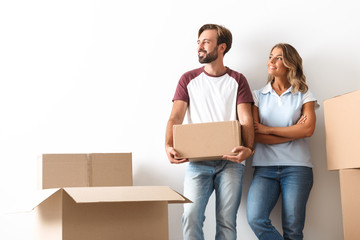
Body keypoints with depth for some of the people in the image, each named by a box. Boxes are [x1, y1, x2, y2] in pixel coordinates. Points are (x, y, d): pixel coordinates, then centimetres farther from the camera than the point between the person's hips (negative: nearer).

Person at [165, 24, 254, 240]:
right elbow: (175, 118, 3)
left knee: (227, 221, -2)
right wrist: (169, 146, -16)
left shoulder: (237, 80, 10)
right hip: (198, 161, 0)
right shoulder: (188, 80, 12)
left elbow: (246, 120, 0)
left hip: (230, 161, 0)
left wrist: (248, 148, -20)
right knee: (191, 215, -14)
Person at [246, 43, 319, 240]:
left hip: (297, 167, -1)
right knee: (255, 219, -20)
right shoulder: (258, 96, 12)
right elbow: (255, 135, -1)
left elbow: (308, 129, -6)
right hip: (265, 166, 1)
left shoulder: (304, 95, 11)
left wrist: (268, 129, -4)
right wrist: (294, 132, -4)